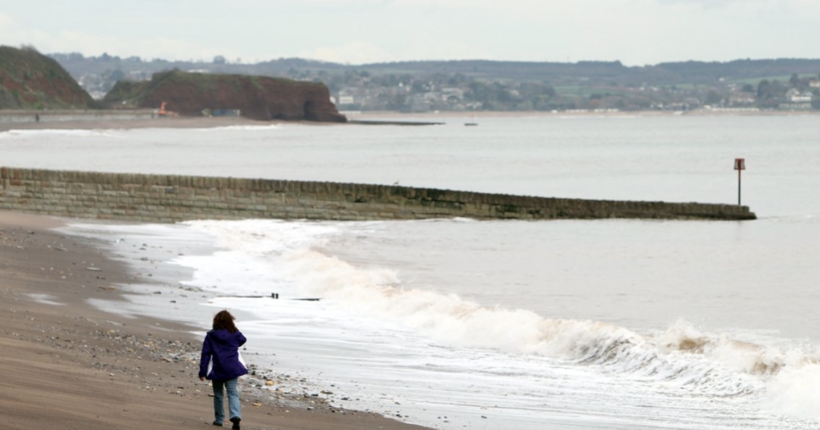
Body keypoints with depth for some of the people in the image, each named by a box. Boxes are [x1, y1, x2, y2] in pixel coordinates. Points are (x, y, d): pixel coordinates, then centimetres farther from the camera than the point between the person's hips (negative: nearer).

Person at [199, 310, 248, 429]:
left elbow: (205, 354, -4)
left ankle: (219, 419, 22)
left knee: (218, 395, 15)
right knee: (233, 393, -1)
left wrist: (202, 372, -2)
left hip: (217, 370, 0)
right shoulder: (235, 334, -1)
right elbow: (243, 340, 24)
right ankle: (235, 415, -25)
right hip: (232, 369, 0)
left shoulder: (211, 336, -4)